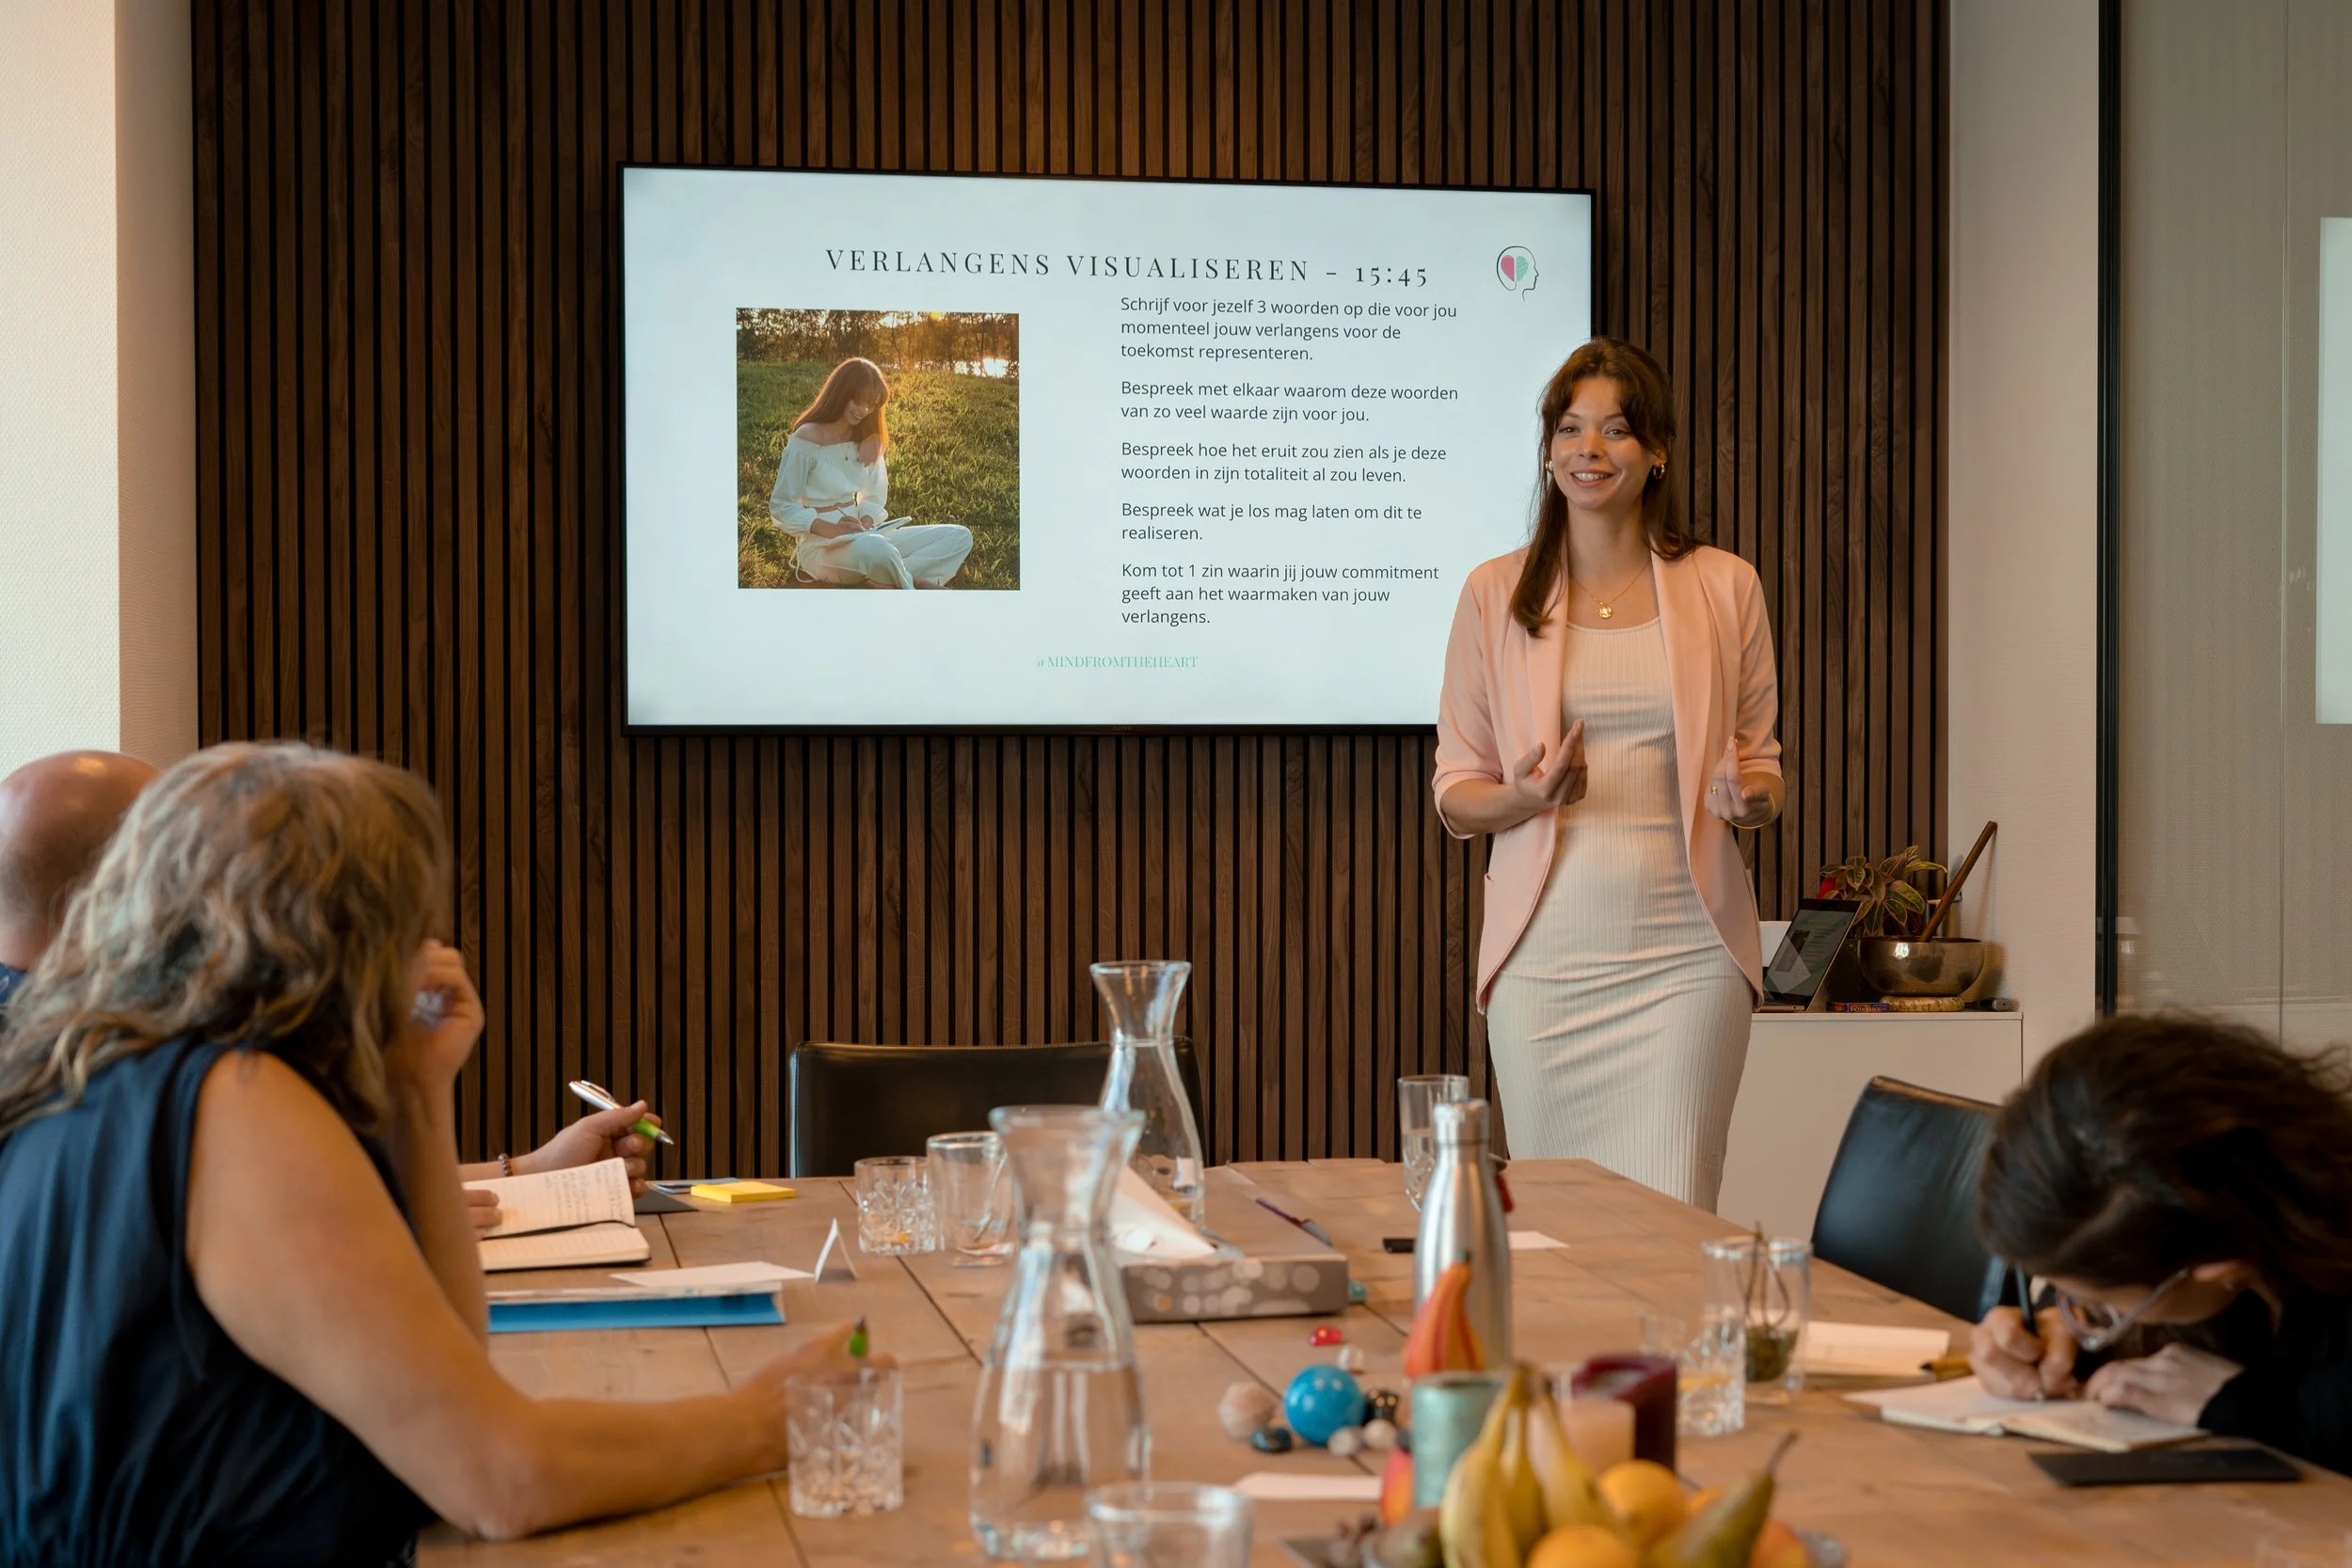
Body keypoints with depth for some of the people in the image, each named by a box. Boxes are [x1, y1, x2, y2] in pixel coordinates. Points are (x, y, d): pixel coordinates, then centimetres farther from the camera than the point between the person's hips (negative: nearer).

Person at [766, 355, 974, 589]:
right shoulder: (808, 439, -9)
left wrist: (866, 523, -6)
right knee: (876, 549, -45)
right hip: (821, 546, -8)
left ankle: (885, 578, -25)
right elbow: (781, 507, -9)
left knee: (959, 537, -7)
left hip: (863, 537, 8)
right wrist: (831, 529, -23)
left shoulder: (867, 440, 13)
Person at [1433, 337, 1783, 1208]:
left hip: (1685, 950, 0)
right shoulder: (1495, 594, 7)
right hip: (1546, 952, 1)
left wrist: (1751, 798, -8)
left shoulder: (1725, 587, 8)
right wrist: (1524, 797, -13)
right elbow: (1454, 795, 9)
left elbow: (1760, 765, 15)